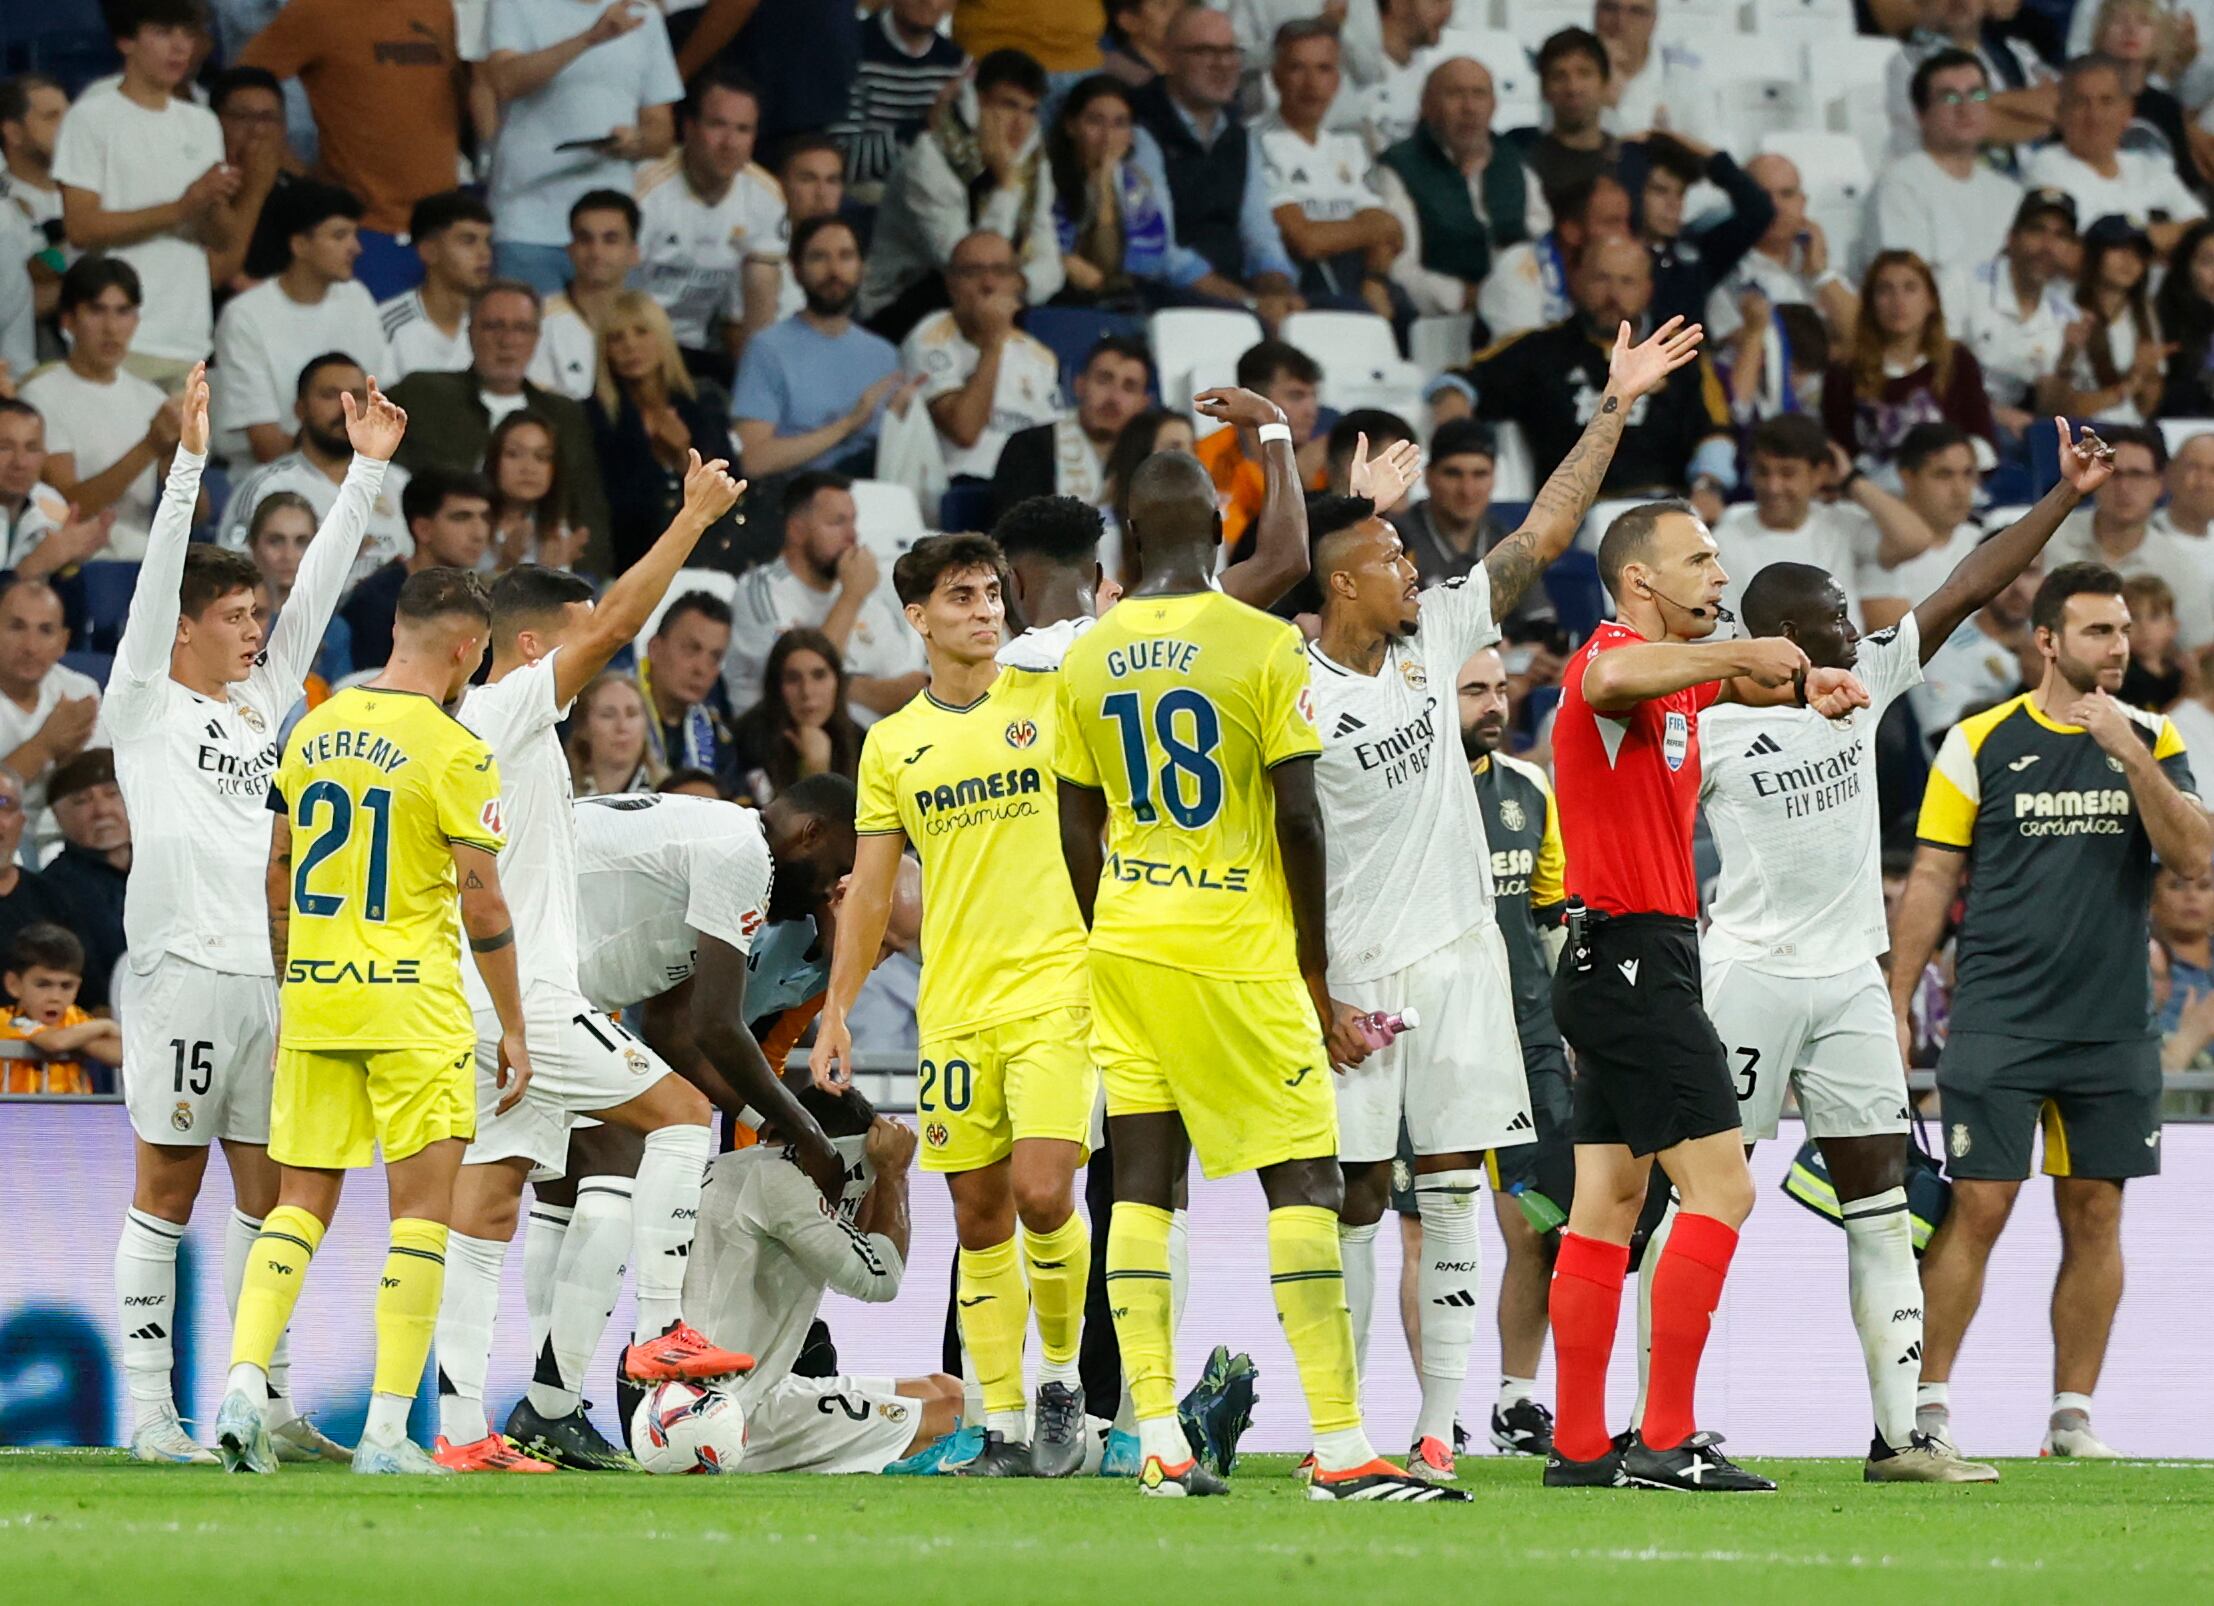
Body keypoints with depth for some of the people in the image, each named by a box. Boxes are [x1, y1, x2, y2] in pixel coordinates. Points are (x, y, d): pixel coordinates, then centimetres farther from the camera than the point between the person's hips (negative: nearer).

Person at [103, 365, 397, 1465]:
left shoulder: (260, 701, 17)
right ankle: (151, 1413, -1)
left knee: (268, 1190, 7)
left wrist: (367, 469, 12)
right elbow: (155, 587, -11)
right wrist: (188, 464, -19)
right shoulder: (145, 705, 0)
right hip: (183, 970, -7)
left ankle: (267, 1407, 12)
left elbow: (317, 591, 17)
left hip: (271, 975, 7)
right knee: (168, 1189, -3)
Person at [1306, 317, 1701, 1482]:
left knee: (1451, 1197, 1)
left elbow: (1541, 538, 10)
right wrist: (1316, 1000, -13)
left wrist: (1615, 410, 6)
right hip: (1356, 979, -5)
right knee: (1356, 1197, -1)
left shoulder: (1432, 637, 5)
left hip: (1459, 960, 5)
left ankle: (1438, 1429, 2)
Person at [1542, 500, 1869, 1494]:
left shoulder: (1677, 674, 16)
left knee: (1608, 1202, 9)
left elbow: (1740, 680, 39)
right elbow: (1611, 678, -41)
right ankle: (1666, 1439, -14)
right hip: (1634, 955, -10)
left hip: (1620, 967, 10)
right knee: (1719, 1187, -12)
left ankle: (1579, 1448, 9)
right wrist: (1740, 653, -31)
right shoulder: (1613, 659, -14)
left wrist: (1802, 683, 16)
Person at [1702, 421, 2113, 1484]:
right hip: (1747, 978, -6)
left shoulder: (1866, 683, 6)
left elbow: (1969, 590, 6)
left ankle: (1900, 1434, 5)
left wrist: (2067, 496, 3)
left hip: (1850, 978, 6)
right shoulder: (1706, 726, -10)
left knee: (1882, 1205, 4)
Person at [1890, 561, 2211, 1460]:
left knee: (2094, 1215, 4)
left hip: (2112, 1027, 3)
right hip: (1997, 1022, -3)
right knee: (1978, 1209, -7)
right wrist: (1894, 1006, -1)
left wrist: (2131, 756, -16)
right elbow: (1931, 881, 3)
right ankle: (1926, 1406, -1)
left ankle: (2072, 1414, 11)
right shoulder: (1980, 743, 0)